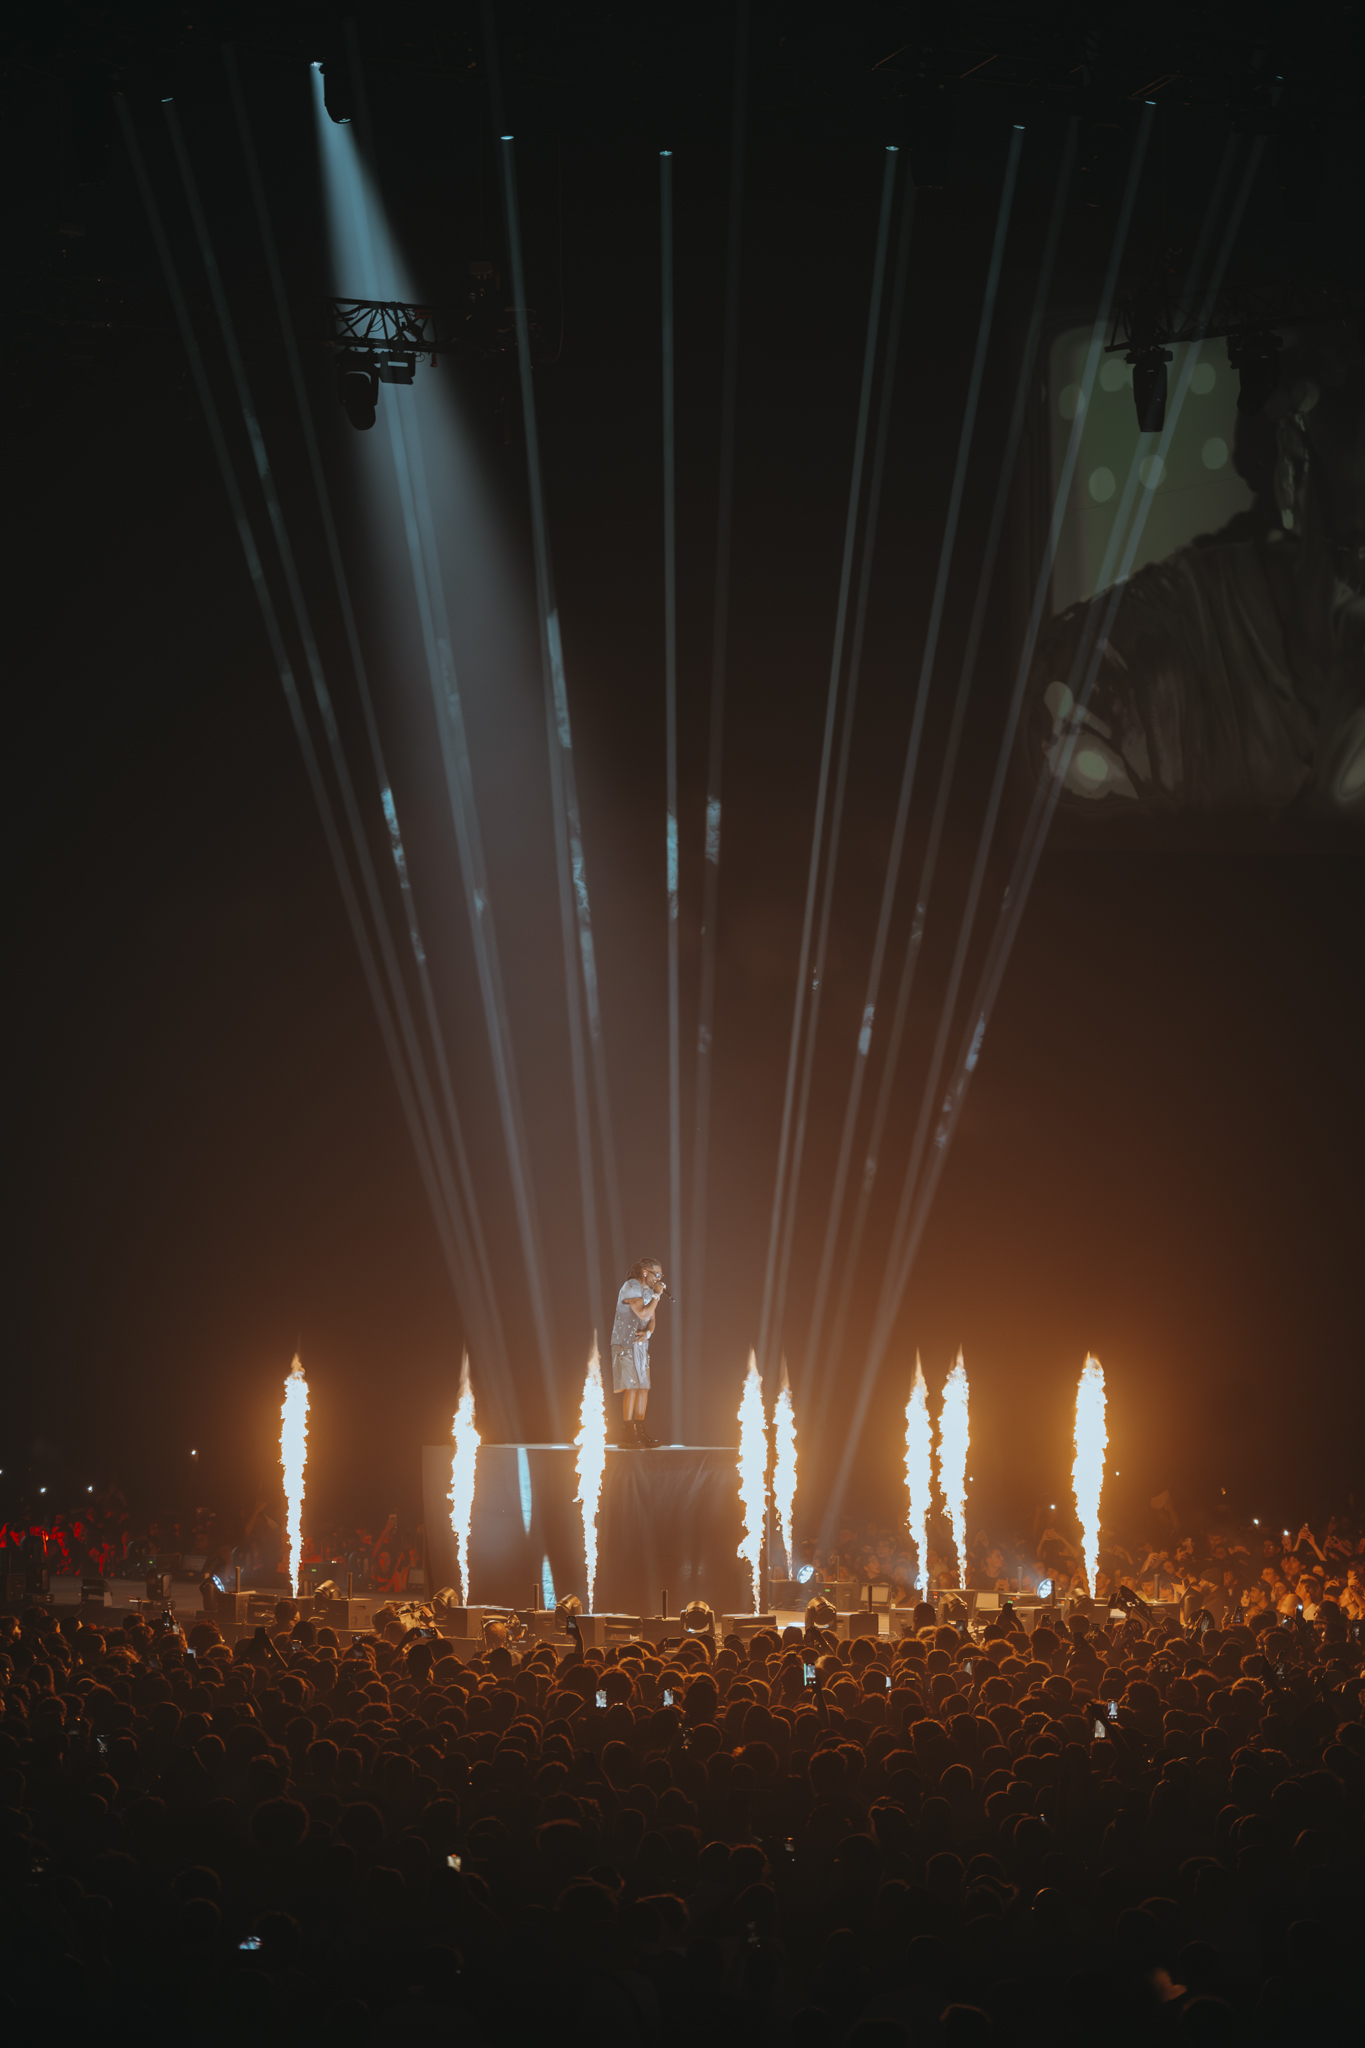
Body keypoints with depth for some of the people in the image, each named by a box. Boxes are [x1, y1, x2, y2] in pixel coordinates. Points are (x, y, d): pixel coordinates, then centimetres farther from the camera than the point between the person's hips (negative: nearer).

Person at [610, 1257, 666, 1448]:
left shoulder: (648, 1291, 15)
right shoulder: (630, 1288, -13)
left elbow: (651, 1319, 13)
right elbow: (643, 1314, -22)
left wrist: (647, 1333, -8)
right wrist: (657, 1296, -12)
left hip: (641, 1344, 9)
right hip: (625, 1344, -9)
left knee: (644, 1387, 6)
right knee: (631, 1386, -12)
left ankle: (640, 1431, 11)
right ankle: (627, 1436, -13)